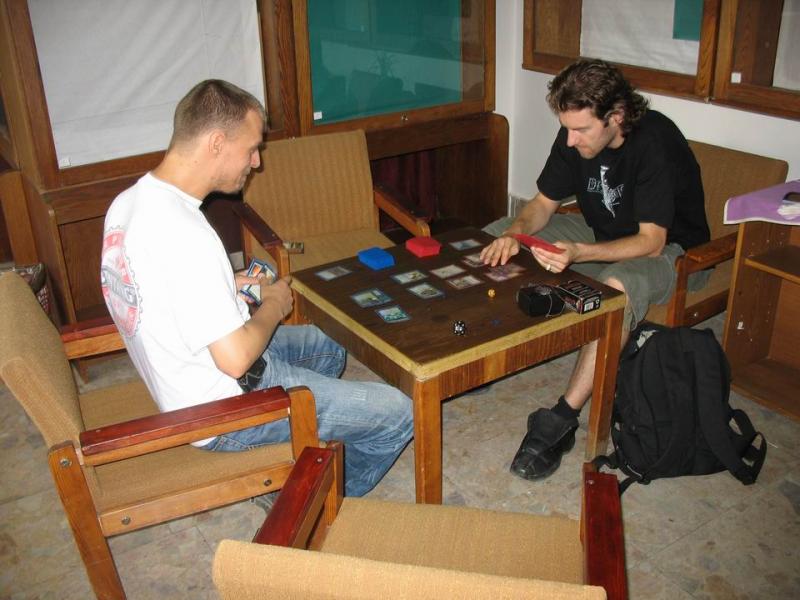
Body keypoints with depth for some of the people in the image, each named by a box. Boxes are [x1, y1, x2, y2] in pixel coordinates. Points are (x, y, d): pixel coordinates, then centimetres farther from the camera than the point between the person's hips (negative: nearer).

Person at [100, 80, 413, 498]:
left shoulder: (128, 202, -1)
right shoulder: (185, 235, -31)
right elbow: (236, 360, -28)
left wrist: (231, 286, 5)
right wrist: (273, 305, -10)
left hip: (185, 382, 10)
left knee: (326, 348, 28)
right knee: (396, 414, -5)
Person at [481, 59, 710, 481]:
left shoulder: (655, 141, -29)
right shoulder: (576, 135, -10)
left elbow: (651, 241, -31)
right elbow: (543, 203, -1)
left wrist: (579, 253, -45)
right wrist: (514, 233, -24)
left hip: (671, 247, -7)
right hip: (600, 233, 7)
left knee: (617, 287, -43)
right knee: (494, 237, -3)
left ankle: (561, 422, -34)